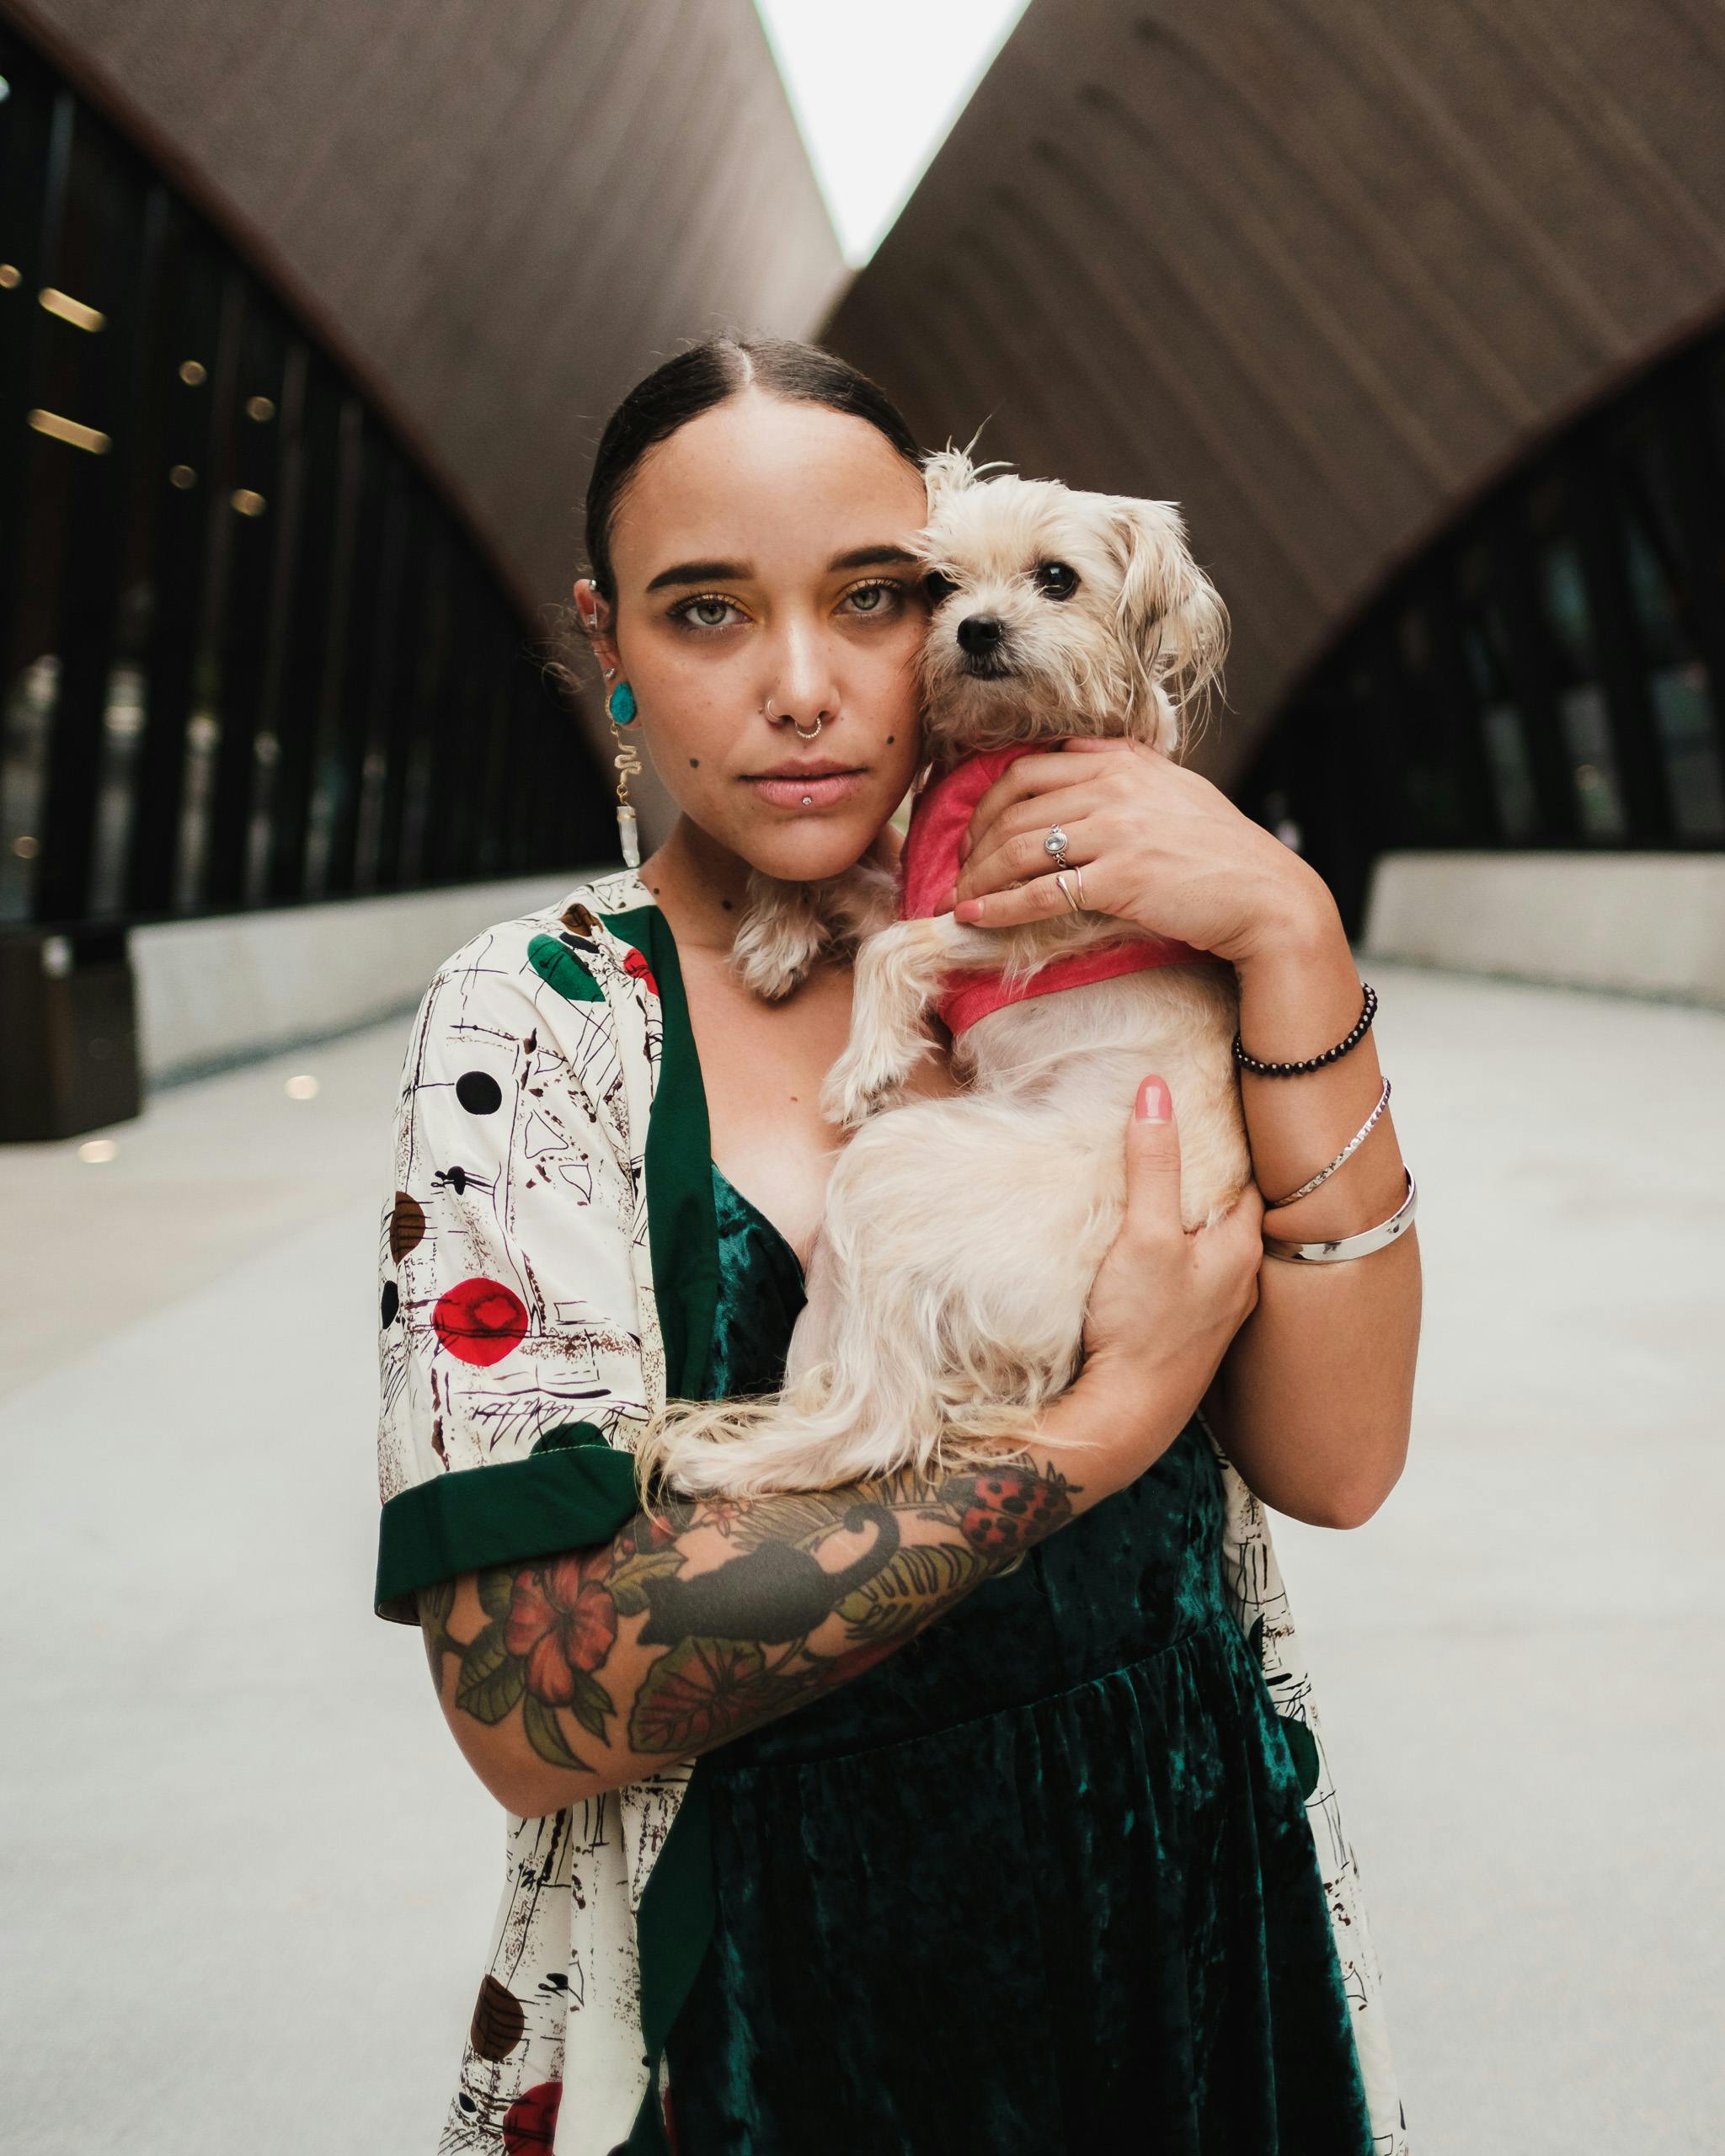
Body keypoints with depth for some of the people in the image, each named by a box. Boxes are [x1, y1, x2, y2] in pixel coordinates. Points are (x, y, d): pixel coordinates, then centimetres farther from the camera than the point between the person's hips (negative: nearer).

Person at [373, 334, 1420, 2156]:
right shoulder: (538, 1024, -12)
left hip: (1203, 1927, 3)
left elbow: (1334, 1459, -12)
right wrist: (1105, 1424, -22)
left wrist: (1290, 936, -21)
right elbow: (530, 1702, -21)